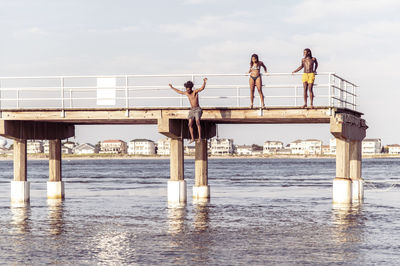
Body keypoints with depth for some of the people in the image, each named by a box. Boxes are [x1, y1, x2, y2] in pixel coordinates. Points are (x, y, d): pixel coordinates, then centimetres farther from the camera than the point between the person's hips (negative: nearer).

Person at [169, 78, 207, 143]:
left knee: (197, 122, -24)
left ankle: (200, 137, -27)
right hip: (191, 110, 7)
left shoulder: (195, 91, -8)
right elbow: (179, 91, 27)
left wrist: (204, 82, -42)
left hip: (197, 109, -7)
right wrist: (172, 88, 34)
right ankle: (192, 138, 7)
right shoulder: (187, 93, 10)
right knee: (190, 124, 0)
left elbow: (202, 88, -25)